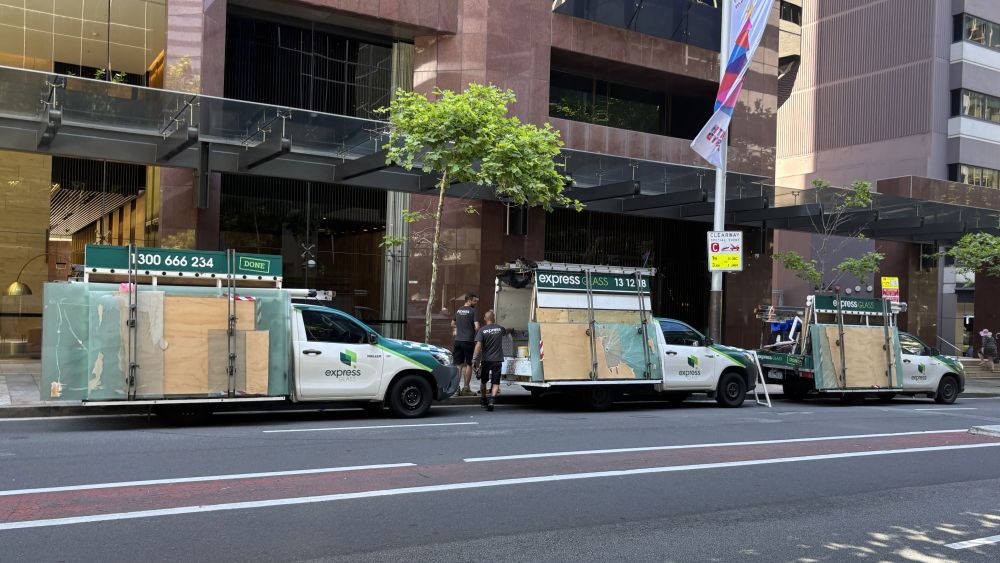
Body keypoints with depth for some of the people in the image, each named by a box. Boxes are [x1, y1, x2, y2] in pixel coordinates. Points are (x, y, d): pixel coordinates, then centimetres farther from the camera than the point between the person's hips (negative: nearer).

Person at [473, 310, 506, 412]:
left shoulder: (482, 330, -7)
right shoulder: (500, 328, 3)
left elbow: (478, 346, -15)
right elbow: (506, 331, 28)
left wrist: (475, 359, -12)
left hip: (486, 360, -1)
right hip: (498, 360, 1)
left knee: (483, 381, 19)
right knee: (495, 383, 0)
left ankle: (483, 399, 33)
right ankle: (492, 400, -21)